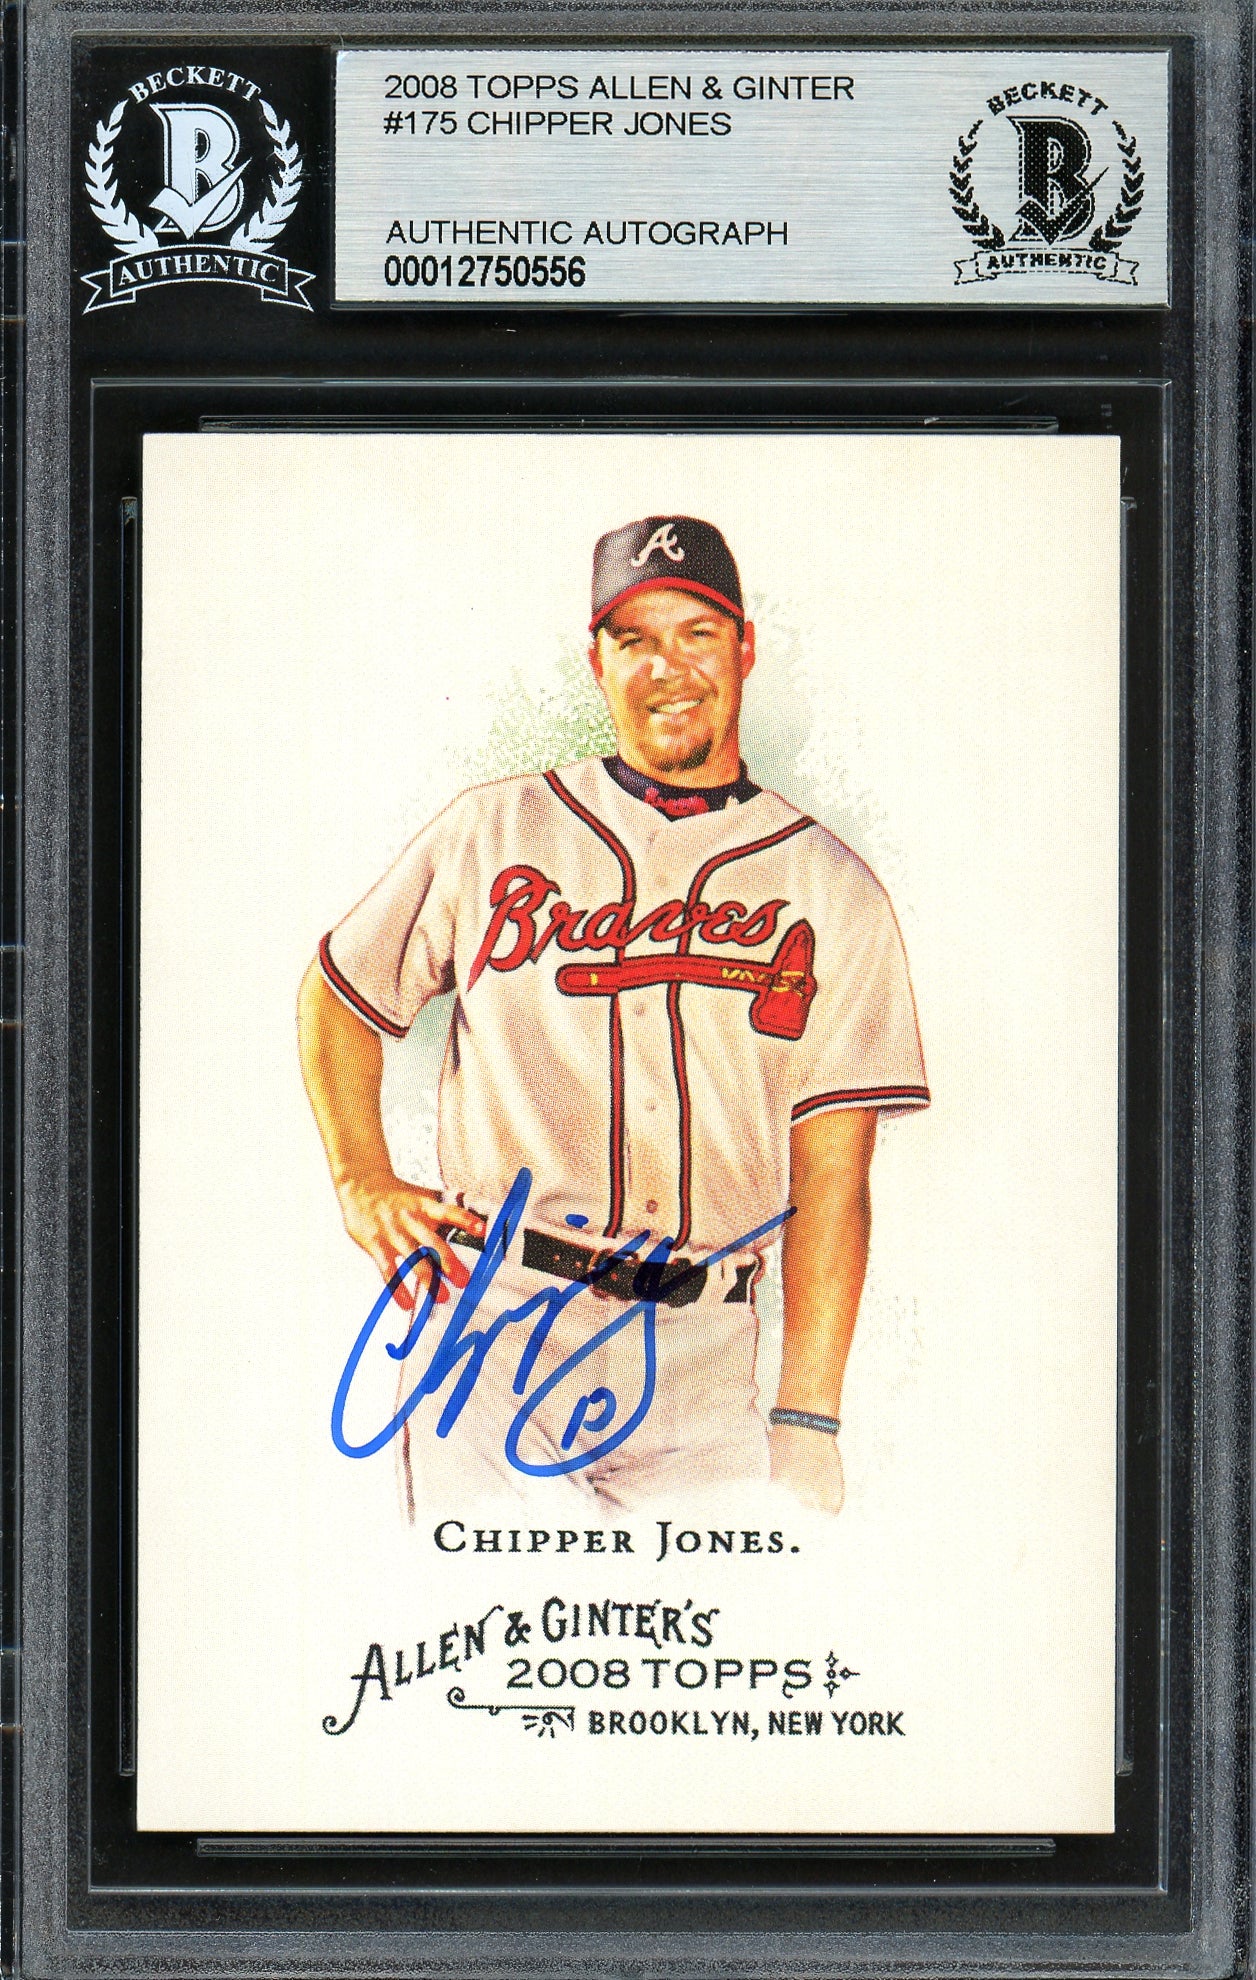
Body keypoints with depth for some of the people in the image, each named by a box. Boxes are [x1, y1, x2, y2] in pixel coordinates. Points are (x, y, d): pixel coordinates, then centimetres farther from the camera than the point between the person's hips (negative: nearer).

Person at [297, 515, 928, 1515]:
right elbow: (336, 992, 23)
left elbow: (832, 1171, 3)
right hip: (489, 1323, 0)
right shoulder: (495, 831, 11)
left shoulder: (831, 889, 9)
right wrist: (363, 1183, 8)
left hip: (700, 1361, 0)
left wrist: (806, 1423, -4)